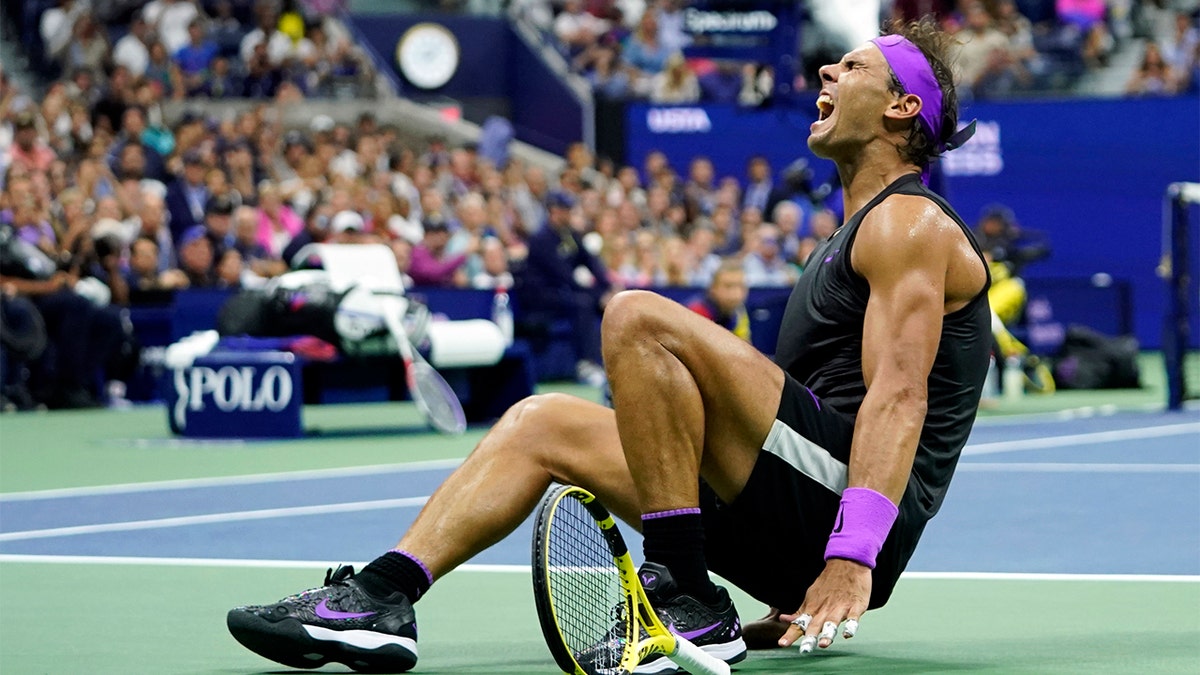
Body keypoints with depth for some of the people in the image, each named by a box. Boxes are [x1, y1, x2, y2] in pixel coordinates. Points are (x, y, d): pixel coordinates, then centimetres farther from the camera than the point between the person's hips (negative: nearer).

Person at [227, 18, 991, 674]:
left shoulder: (910, 223, -4)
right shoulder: (854, 237, 28)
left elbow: (898, 396, -18)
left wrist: (852, 561, -30)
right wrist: (805, 590, 20)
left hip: (853, 497, -10)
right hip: (782, 533, 10)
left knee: (641, 318, -23)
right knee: (542, 423, 9)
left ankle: (689, 597, -22)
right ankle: (381, 597, -7)